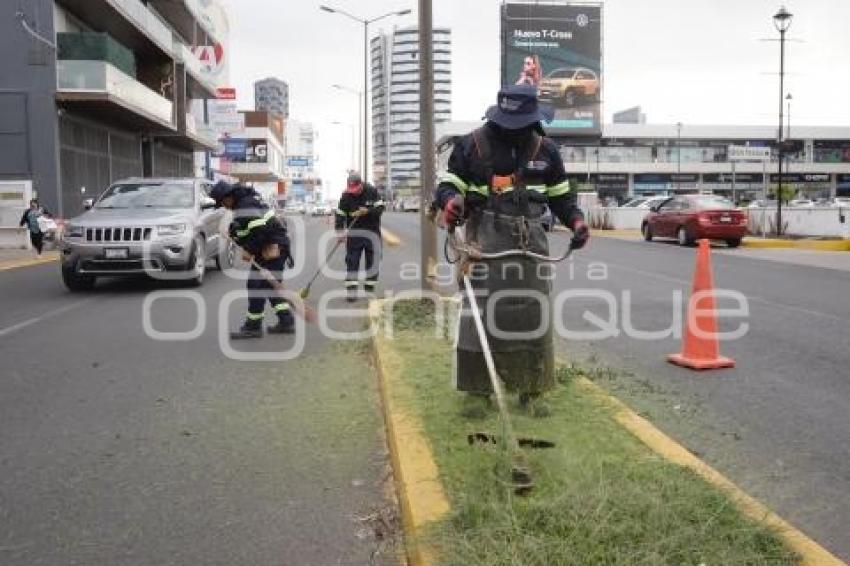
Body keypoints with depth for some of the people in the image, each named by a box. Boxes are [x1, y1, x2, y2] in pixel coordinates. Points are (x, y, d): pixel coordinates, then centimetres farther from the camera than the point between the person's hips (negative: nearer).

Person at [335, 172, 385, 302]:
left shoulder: (372, 192, -8)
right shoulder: (346, 196, -6)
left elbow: (380, 208, -8)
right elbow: (340, 215, -6)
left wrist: (367, 211, -26)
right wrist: (340, 232, -17)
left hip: (372, 232, 0)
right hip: (354, 232, 0)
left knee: (372, 261, 5)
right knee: (352, 261, -6)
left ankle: (370, 290, 17)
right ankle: (351, 291, -4)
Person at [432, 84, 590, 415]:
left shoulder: (545, 149, 11)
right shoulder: (472, 144, 1)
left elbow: (560, 196, 18)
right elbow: (448, 184, 3)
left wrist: (576, 220, -1)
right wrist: (450, 200, -21)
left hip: (530, 239, 3)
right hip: (485, 237, -3)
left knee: (532, 313, 6)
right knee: (479, 312, -5)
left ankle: (531, 390, 18)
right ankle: (477, 389, 8)